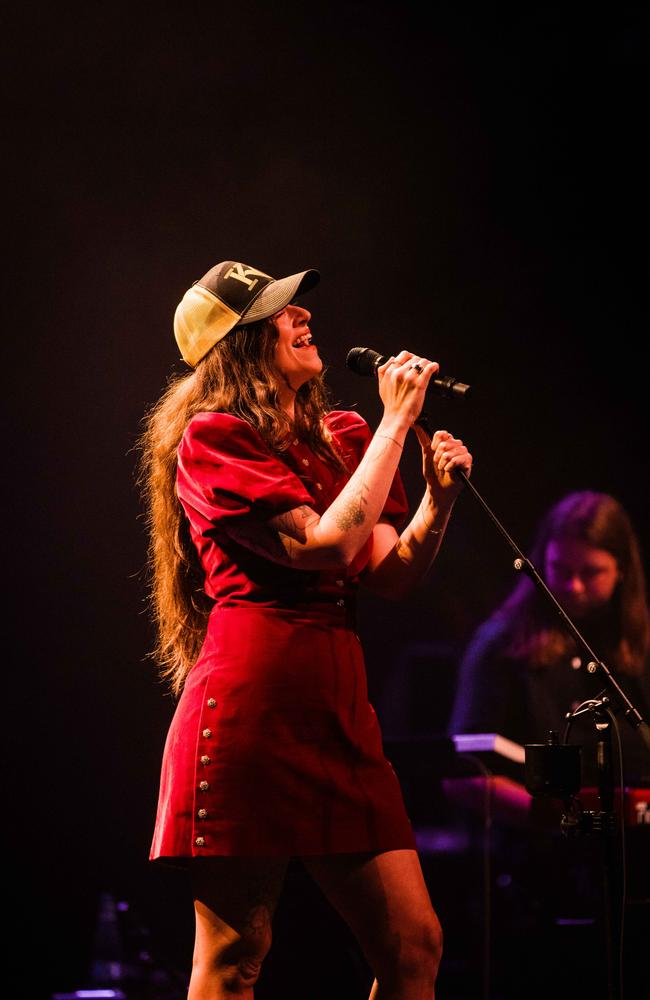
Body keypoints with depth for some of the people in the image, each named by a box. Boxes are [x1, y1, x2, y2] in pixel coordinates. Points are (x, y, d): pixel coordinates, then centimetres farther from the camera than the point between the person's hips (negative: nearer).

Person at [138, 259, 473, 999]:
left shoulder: (341, 437, 19)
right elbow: (325, 546, -14)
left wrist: (439, 497, -3)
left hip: (337, 706, 7)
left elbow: (391, 575, 14)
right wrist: (396, 422, -7)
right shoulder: (212, 437, -3)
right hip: (251, 702, -7)